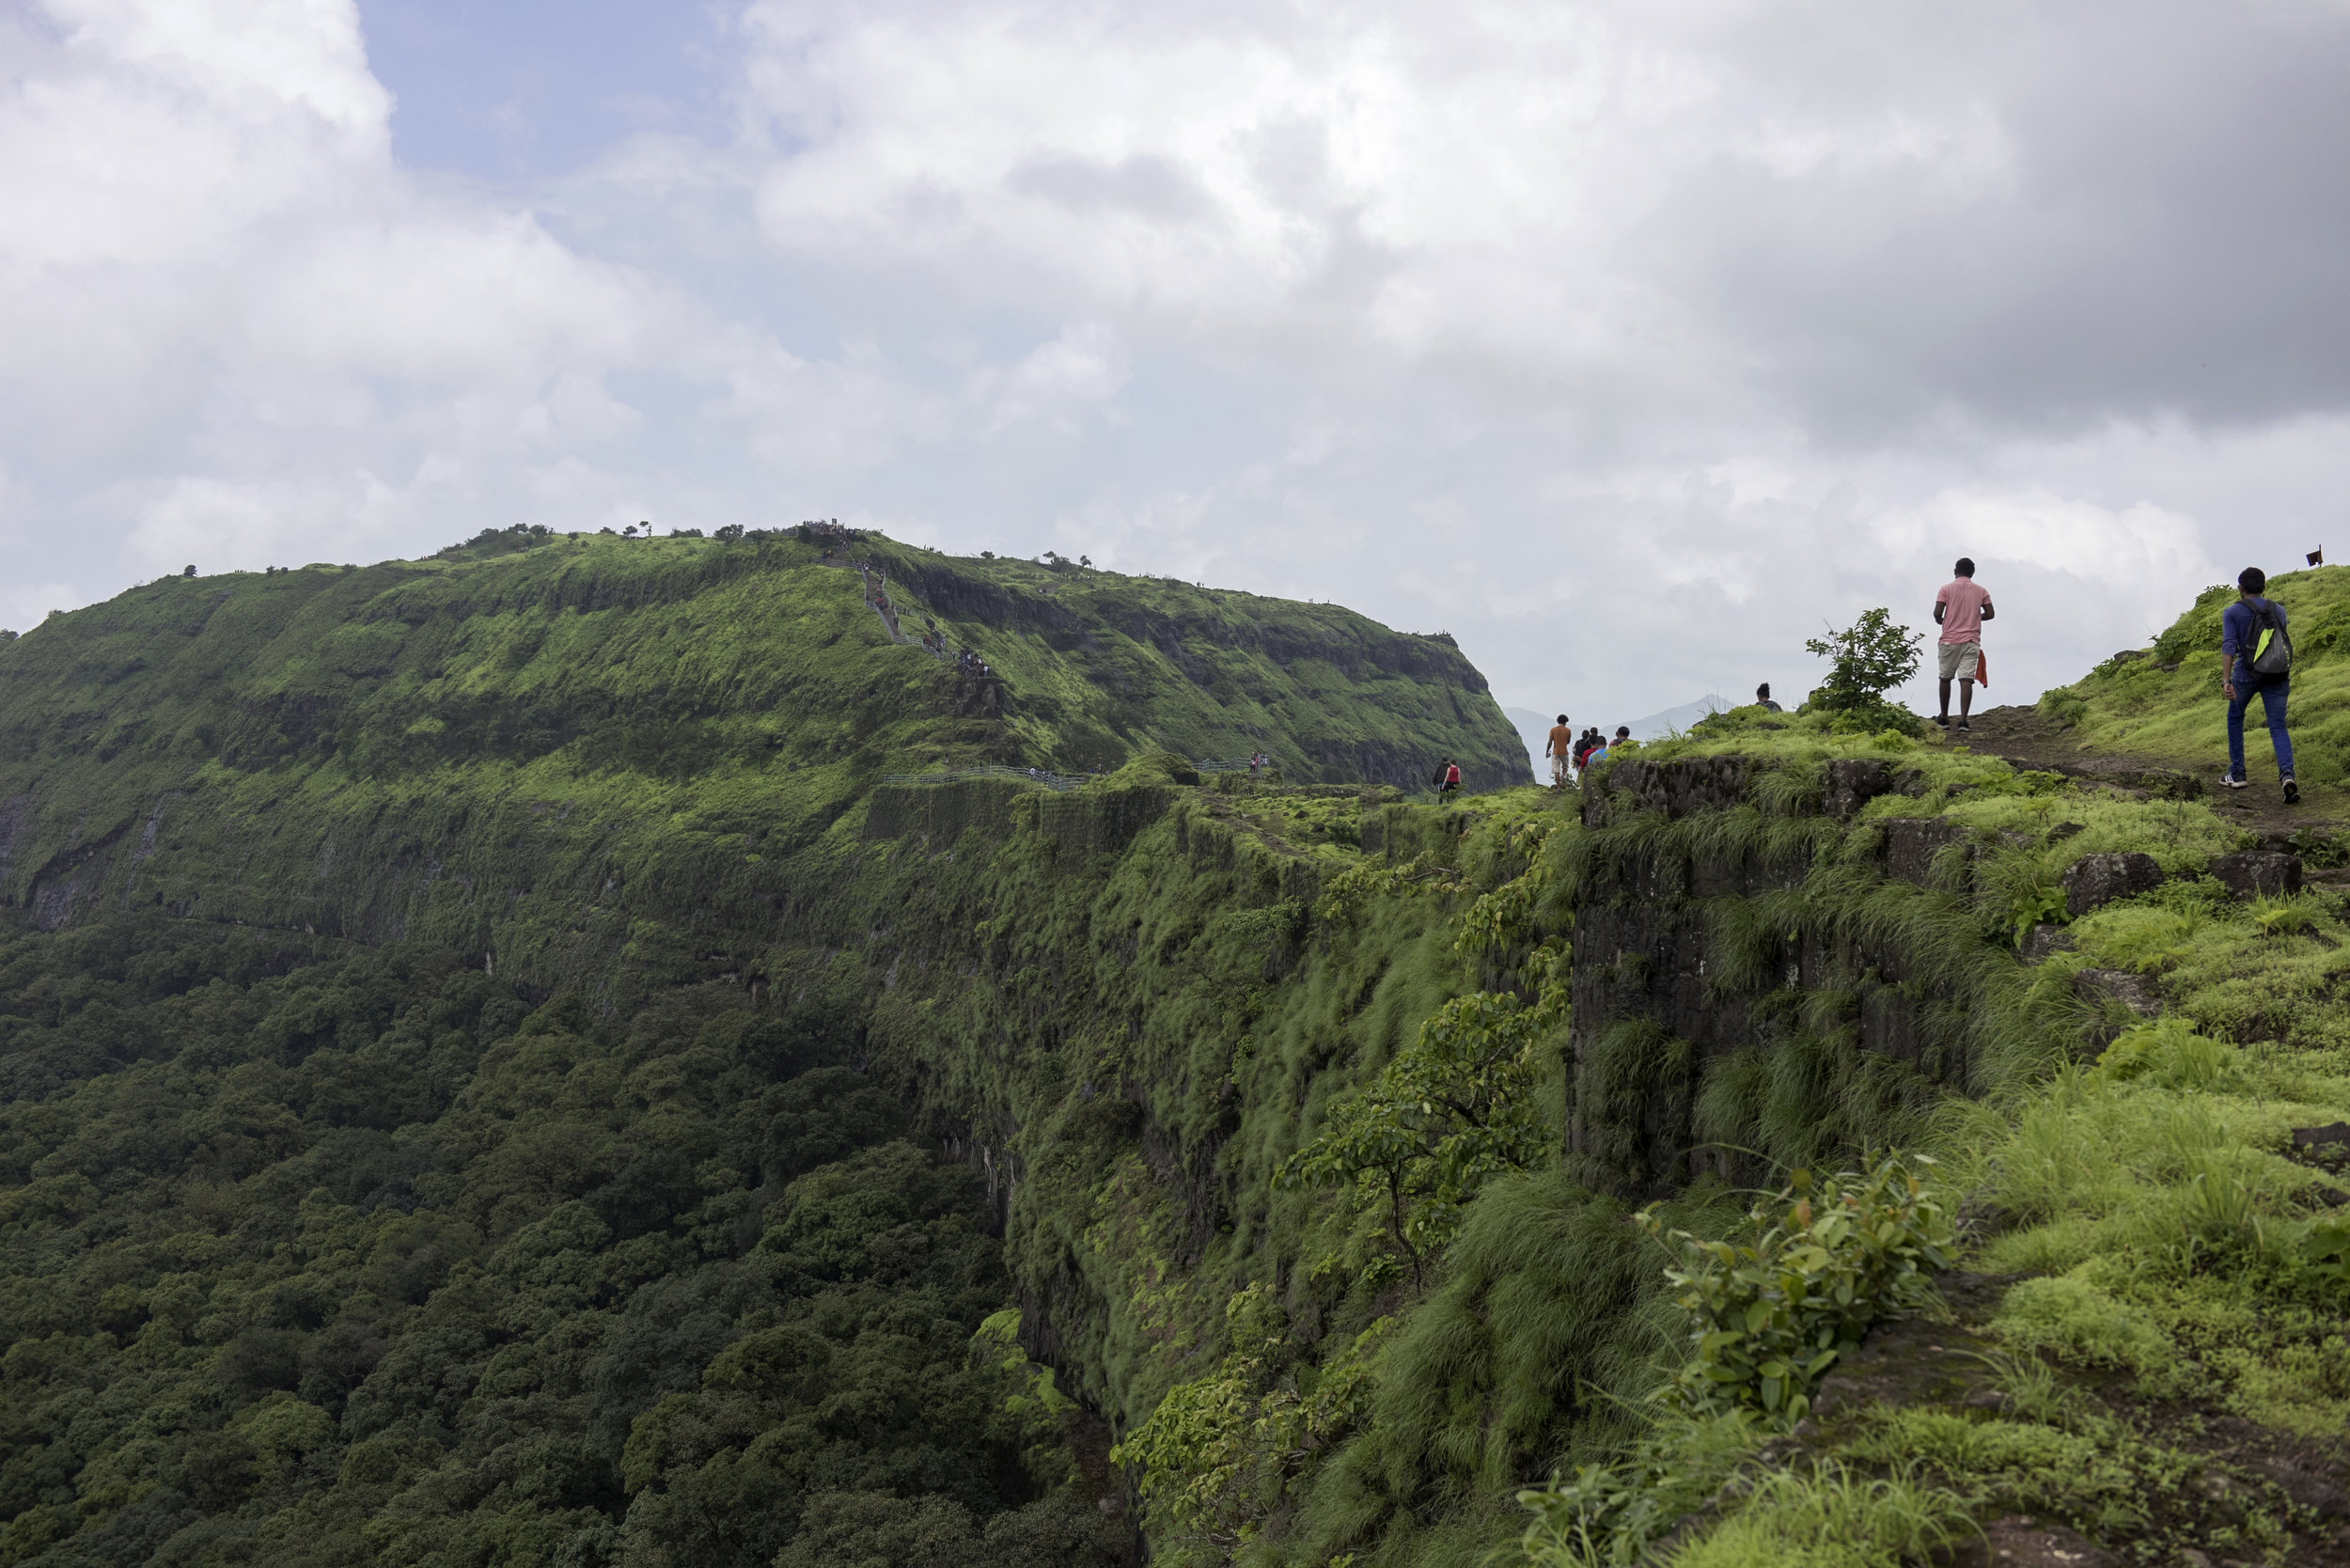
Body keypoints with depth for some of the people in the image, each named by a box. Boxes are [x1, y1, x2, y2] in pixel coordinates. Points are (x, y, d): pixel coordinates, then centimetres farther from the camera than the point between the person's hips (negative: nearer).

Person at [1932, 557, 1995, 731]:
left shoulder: (1946, 589, -2)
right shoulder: (1981, 591, 6)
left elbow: (1937, 613, -10)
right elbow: (1990, 614, 6)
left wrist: (1940, 621, 12)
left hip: (1949, 640, -1)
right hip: (1972, 641, 1)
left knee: (1945, 678, 13)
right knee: (1967, 680, -6)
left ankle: (1944, 718, 18)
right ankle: (1963, 720, -15)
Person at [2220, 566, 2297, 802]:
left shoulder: (2233, 612, -2)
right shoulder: (2279, 610, 11)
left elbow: (2229, 646, -13)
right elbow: (2283, 639, 24)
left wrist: (2225, 681, -19)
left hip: (2247, 674, -2)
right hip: (2279, 675, 2)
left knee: (2235, 718, 22)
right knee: (2278, 727, 1)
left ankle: (2236, 774, 24)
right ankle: (2287, 775, -24)